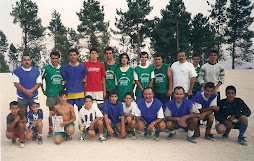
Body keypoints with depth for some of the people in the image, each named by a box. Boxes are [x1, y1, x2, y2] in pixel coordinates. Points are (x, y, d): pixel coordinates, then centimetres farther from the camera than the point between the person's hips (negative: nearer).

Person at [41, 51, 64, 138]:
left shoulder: (62, 68, 5)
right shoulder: (46, 68, -1)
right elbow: (40, 79, 7)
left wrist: (64, 87, 11)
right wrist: (43, 90, 6)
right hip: (50, 94, -2)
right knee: (51, 112, 4)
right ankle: (50, 130, 13)